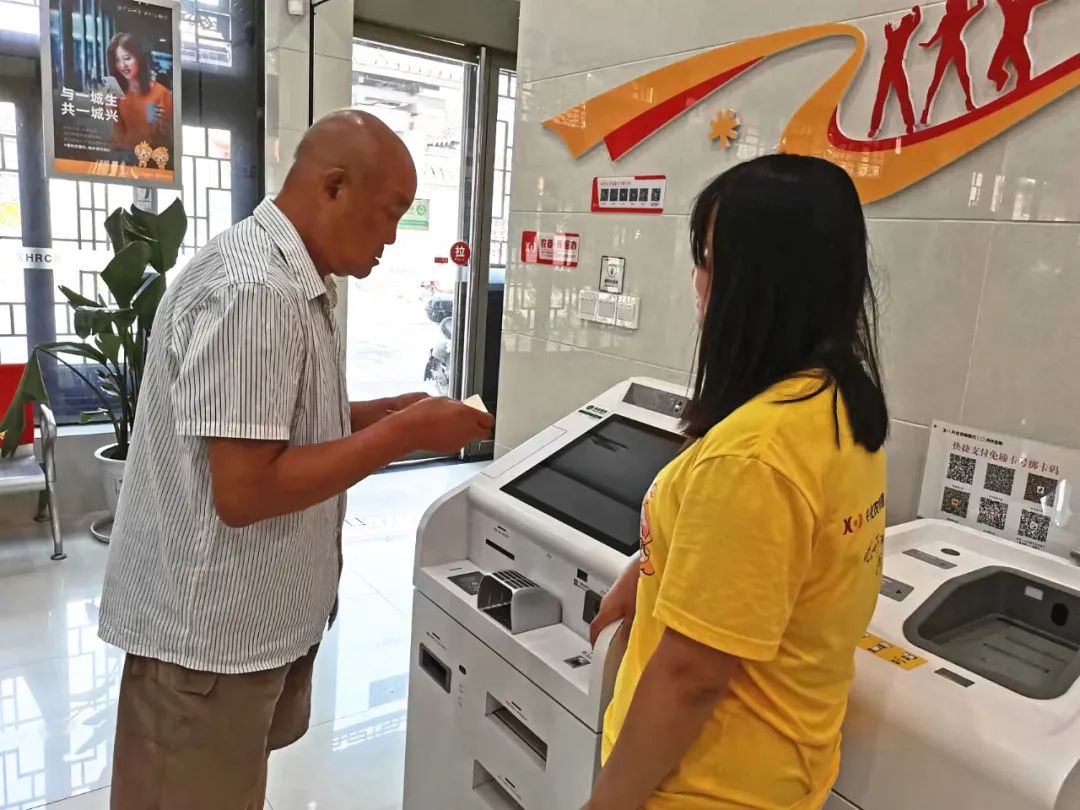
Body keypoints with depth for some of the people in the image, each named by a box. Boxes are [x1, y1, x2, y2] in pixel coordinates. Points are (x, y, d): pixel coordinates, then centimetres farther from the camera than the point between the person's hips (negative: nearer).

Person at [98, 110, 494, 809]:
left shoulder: (289, 278, 8)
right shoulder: (254, 289, -26)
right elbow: (244, 491, -29)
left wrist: (388, 412, 3)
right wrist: (406, 434, -24)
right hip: (212, 631, -9)